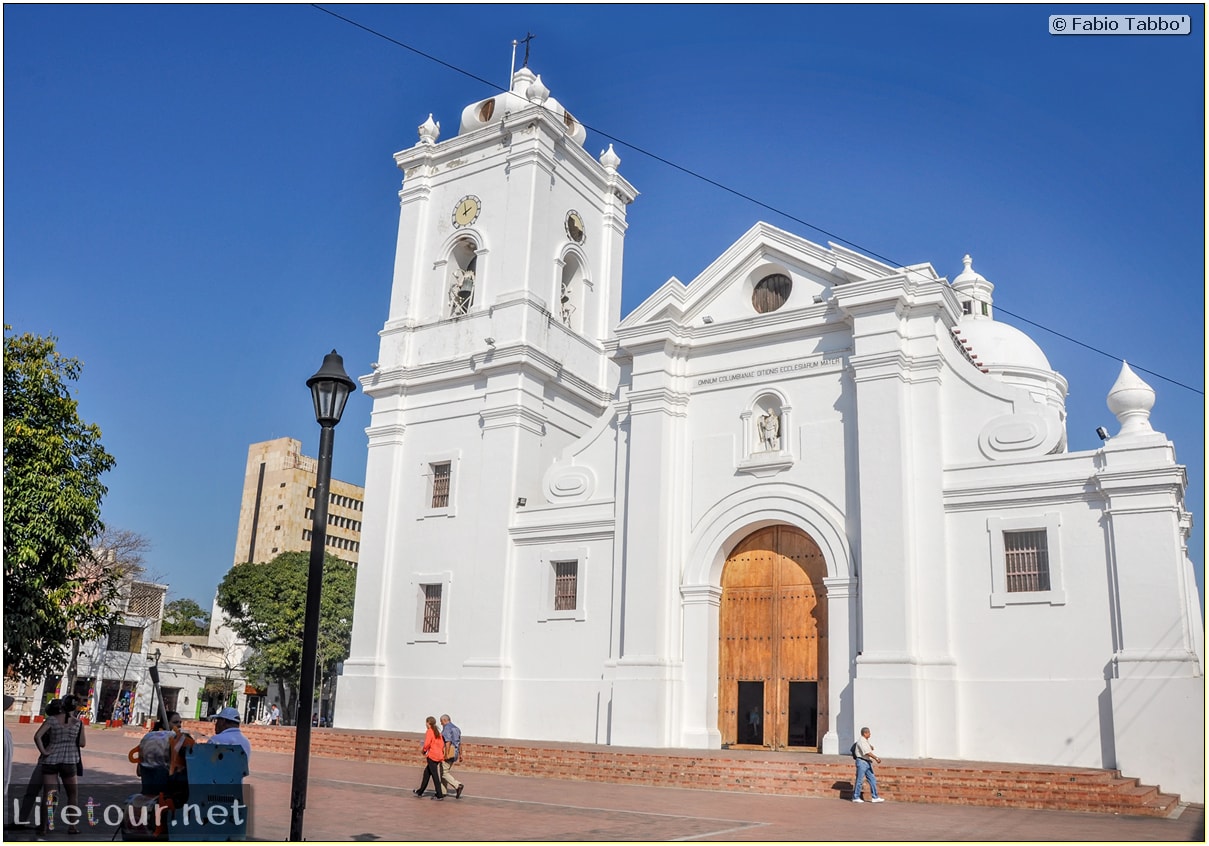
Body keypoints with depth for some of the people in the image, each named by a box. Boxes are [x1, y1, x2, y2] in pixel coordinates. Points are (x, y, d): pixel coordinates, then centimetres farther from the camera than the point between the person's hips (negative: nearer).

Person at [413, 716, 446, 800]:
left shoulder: (429, 731, -9)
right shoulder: (438, 732, 14)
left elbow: (427, 743, -19)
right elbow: (442, 744, 11)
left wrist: (424, 750, -3)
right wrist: (441, 752, 15)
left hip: (432, 756, -8)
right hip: (439, 755, 8)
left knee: (435, 775, -5)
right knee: (427, 773, 18)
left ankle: (439, 795, -6)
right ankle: (420, 792, 28)